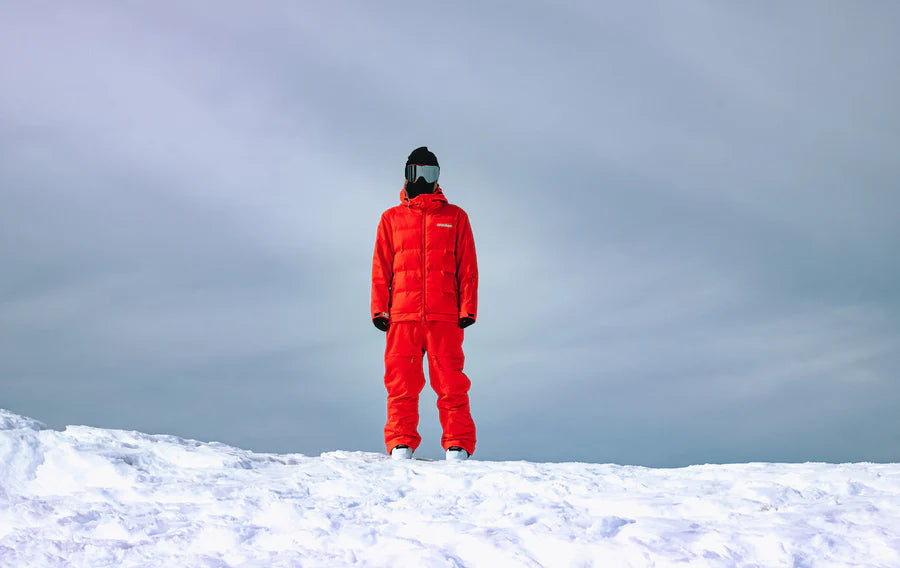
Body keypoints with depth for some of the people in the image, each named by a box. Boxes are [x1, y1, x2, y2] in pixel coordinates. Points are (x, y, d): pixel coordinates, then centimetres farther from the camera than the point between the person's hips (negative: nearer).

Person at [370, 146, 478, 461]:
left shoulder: (455, 217, 15)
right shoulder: (391, 218, 17)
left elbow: (467, 267, 10)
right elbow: (381, 268, 14)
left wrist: (467, 308, 0)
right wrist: (379, 308, 4)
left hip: (445, 316, -1)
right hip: (403, 315, 1)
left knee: (450, 382, -5)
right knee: (401, 381, -3)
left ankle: (458, 447, -4)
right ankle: (401, 444, 0)